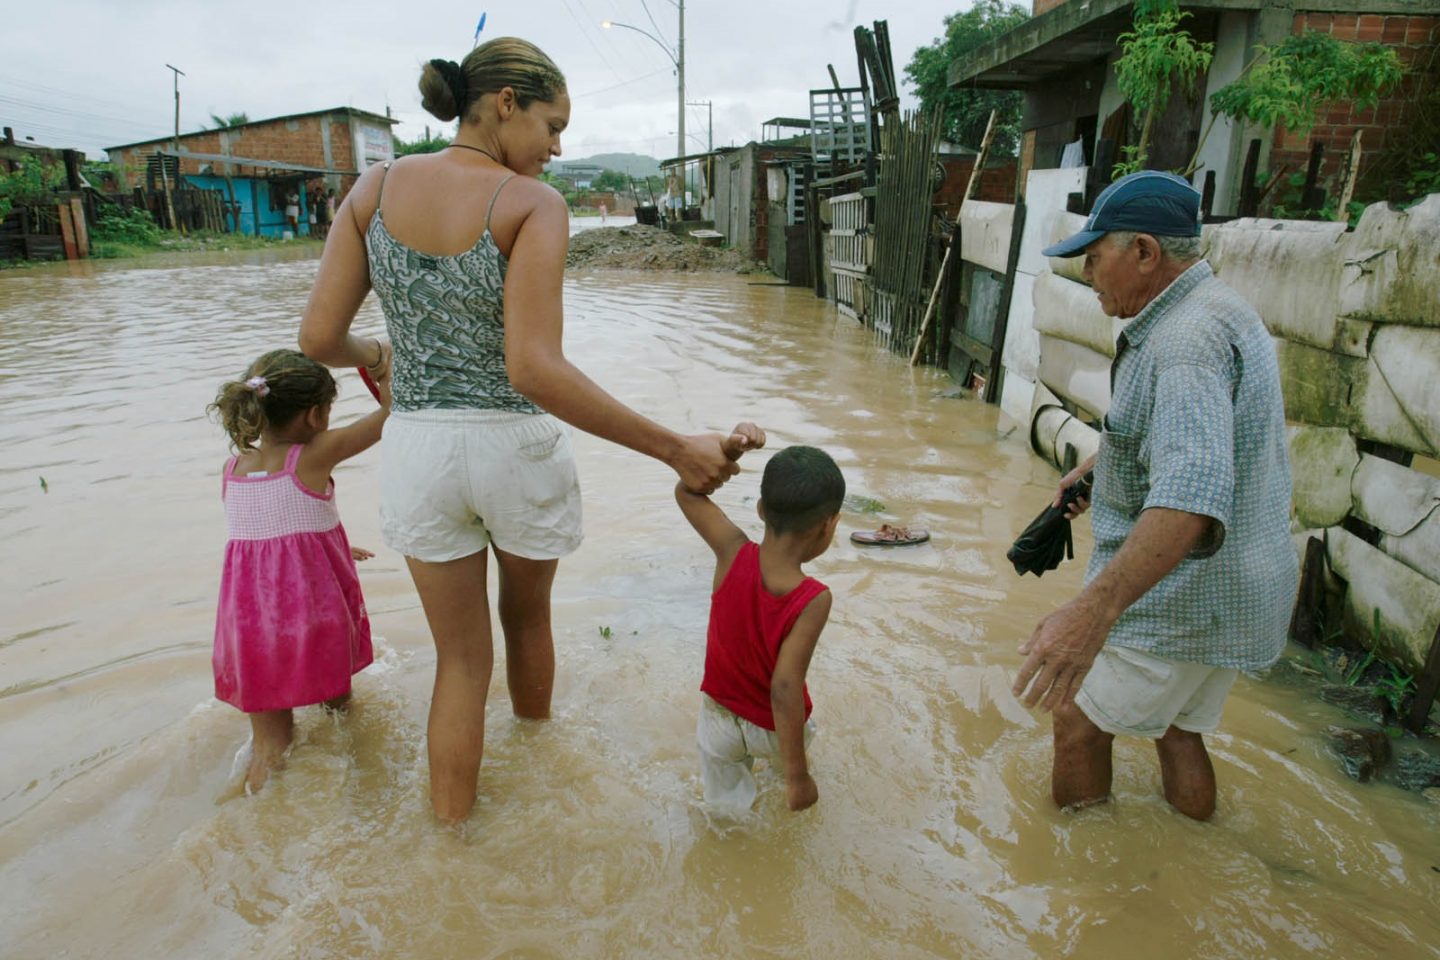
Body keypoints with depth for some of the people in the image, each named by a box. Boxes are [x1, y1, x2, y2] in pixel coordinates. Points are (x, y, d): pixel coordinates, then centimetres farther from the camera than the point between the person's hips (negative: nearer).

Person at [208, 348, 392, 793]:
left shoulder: (231, 469, 4)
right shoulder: (314, 457, -12)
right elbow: (387, 416, -7)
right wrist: (386, 374, 8)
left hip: (252, 621, 4)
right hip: (313, 615, -4)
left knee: (269, 739, 16)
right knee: (336, 698, 23)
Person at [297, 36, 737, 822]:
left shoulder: (376, 187, -2)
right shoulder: (534, 204, -14)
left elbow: (319, 339, -3)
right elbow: (535, 370, -26)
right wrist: (675, 449, -24)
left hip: (419, 451, 2)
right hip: (517, 447, -2)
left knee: (460, 657, 19)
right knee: (527, 617, 28)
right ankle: (536, 737, 55)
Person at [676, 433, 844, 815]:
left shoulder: (733, 553, -25)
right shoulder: (814, 600, -34)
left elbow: (687, 491, -11)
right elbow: (785, 689, -34)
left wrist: (729, 449, -24)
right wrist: (798, 777, -25)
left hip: (720, 717, 2)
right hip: (774, 730, -2)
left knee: (726, 804, 31)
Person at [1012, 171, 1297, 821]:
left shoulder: (1191, 336, -27)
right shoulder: (1218, 312, 9)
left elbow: (1192, 492, -43)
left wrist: (1095, 608, -52)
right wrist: (1102, 460, 32)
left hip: (1179, 600, -10)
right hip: (1230, 594, 10)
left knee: (1079, 724, 5)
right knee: (1177, 729, 23)